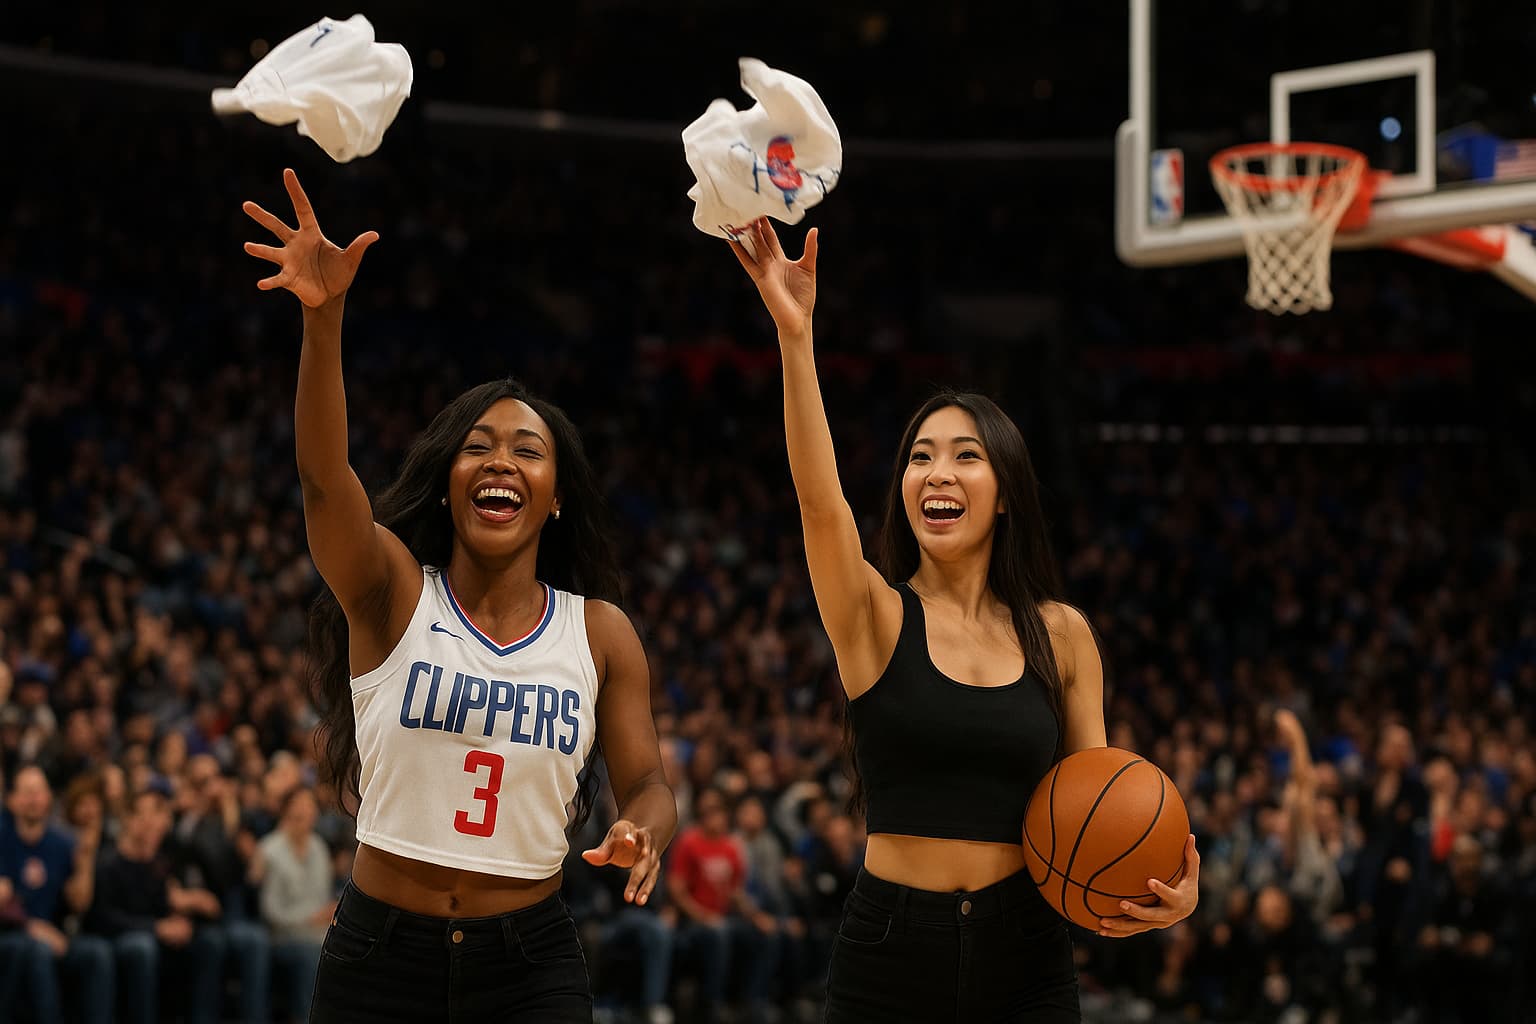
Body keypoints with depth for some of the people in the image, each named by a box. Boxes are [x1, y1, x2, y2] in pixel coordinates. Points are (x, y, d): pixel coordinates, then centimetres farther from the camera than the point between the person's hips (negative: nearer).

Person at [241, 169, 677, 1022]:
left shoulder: (600, 632, 3)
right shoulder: (392, 592, -3)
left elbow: (645, 784, 5)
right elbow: (322, 471, -20)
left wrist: (641, 838, -21)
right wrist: (323, 316, -36)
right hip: (378, 952, -1)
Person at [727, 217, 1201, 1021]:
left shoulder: (1060, 635, 6)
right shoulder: (875, 614, -1)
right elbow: (820, 500, -19)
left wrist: (1168, 882, -10)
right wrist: (794, 334, -30)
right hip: (889, 950, -2)